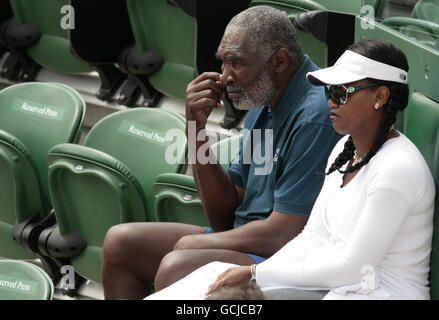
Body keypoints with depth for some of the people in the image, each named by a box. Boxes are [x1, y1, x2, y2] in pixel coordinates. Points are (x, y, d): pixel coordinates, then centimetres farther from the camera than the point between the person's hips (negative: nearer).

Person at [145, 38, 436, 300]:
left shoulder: (398, 168, -19)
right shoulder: (346, 150, 12)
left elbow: (352, 266, -19)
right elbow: (312, 238, 11)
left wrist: (255, 274, -14)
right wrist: (251, 276, -4)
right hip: (338, 285, 9)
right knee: (215, 275, -5)